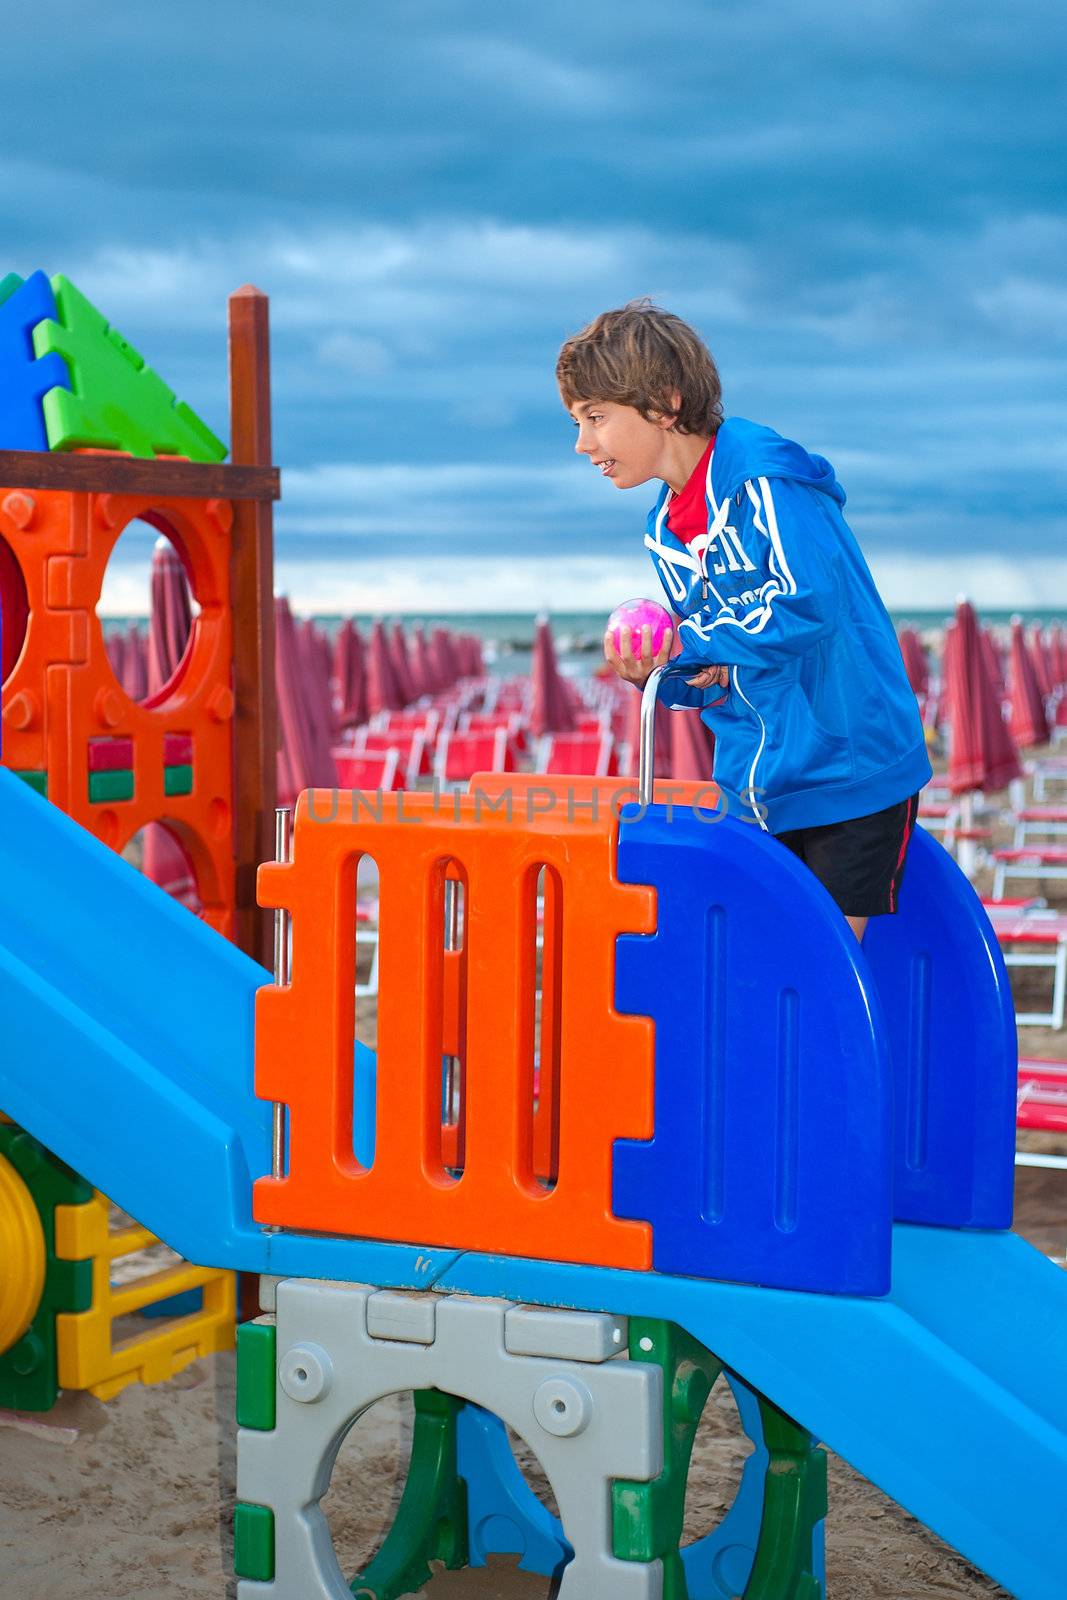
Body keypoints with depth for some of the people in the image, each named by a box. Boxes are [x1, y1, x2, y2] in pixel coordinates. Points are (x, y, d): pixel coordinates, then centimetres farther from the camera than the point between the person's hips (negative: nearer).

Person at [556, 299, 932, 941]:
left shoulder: (766, 478, -16)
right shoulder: (664, 529, 10)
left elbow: (809, 603, -27)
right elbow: (710, 672, 12)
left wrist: (686, 641, -16)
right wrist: (651, 669, -11)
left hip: (850, 774, -7)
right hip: (752, 788, 7)